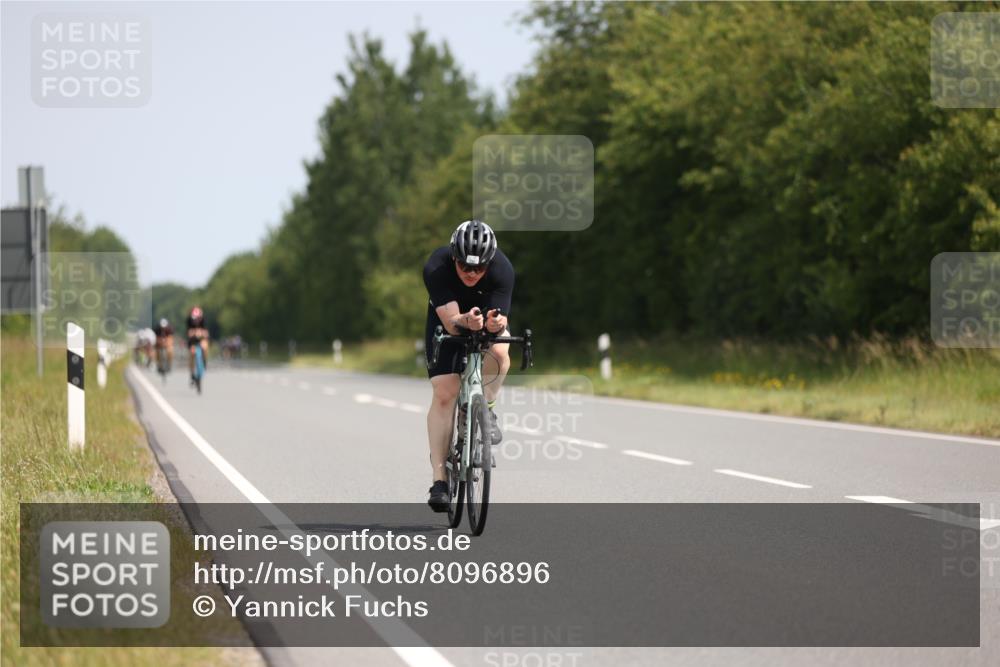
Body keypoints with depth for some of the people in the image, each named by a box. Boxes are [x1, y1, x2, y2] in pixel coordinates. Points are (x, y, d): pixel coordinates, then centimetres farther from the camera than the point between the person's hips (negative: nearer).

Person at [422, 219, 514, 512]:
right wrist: (466, 321, -61)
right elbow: (450, 321, -39)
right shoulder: (436, 268, -34)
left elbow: (500, 321, -34)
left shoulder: (502, 269, -32)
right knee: (444, 392, -15)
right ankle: (439, 479, -13)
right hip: (447, 318, -1)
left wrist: (495, 324, -57)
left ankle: (486, 409, -7)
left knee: (498, 352, -35)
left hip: (488, 316, 1)